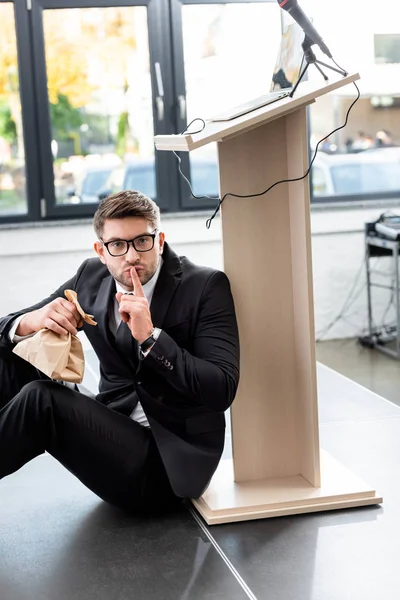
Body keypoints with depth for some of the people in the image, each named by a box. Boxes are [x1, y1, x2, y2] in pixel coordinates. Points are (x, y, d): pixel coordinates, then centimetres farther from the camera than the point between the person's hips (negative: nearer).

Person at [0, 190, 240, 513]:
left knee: (39, 398, -27)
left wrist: (150, 337, -29)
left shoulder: (206, 286, -11)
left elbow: (222, 390, -19)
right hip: (112, 430, 6)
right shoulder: (91, 276, 3)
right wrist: (30, 322, -20)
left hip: (167, 459, -6)